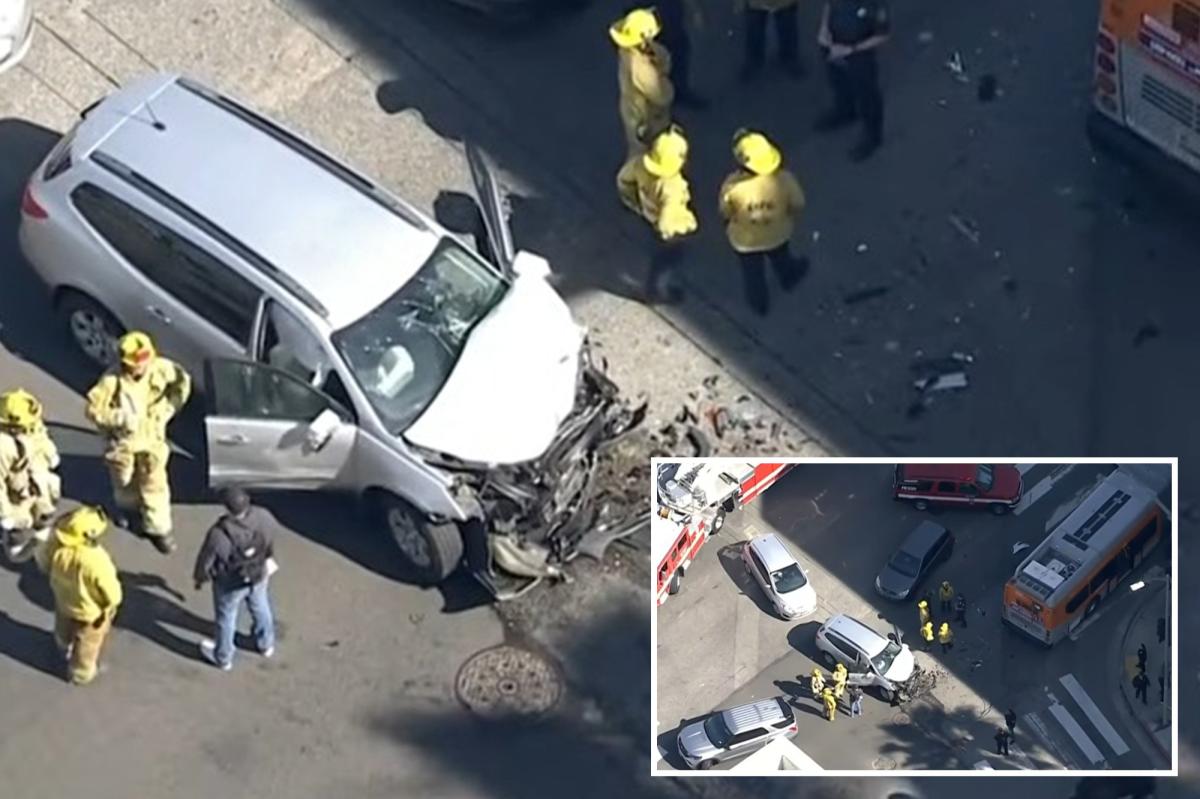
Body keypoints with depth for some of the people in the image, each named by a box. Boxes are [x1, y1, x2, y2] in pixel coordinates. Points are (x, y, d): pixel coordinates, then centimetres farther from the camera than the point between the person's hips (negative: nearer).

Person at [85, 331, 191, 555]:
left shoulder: (160, 368, -22)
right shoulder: (113, 380, -30)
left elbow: (183, 381, -3)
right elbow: (94, 410, -23)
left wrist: (170, 406, -9)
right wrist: (121, 418, -34)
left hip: (152, 437, 1)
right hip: (122, 440, -1)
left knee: (155, 483, 5)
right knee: (125, 482, 23)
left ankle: (158, 528, 20)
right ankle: (126, 507, 55)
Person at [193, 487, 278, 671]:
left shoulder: (219, 534, -39)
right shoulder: (264, 518, -28)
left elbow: (205, 560, -21)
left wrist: (199, 578, 1)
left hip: (230, 583, -3)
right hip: (259, 576, 4)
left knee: (226, 618, 23)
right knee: (260, 608, 31)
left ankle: (223, 658, 47)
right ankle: (266, 644, 56)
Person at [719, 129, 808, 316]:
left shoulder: (732, 185, -36)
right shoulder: (784, 179, -33)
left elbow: (725, 213, -16)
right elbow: (797, 206, -14)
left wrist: (730, 225, 9)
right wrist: (790, 220, 10)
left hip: (745, 240, -1)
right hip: (776, 234, 1)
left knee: (753, 272, 30)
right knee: (780, 259, 36)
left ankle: (759, 305, 56)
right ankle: (789, 279, 68)